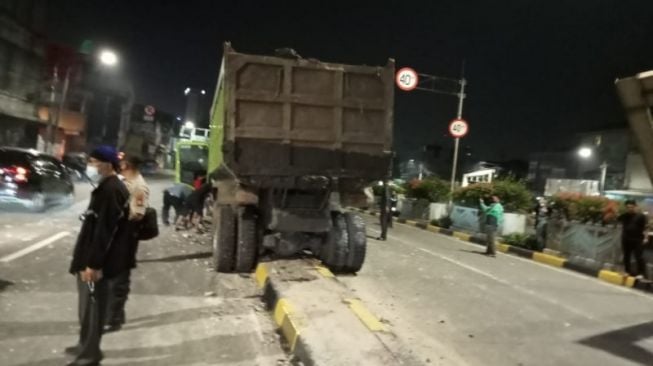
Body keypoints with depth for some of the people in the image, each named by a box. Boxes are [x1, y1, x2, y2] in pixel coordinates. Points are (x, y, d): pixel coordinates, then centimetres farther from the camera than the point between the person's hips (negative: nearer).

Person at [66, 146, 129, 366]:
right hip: (92, 259, 10)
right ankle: (86, 346, 35)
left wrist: (93, 264, -23)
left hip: (95, 263, -10)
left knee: (91, 306, 0)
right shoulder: (109, 188, 14)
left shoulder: (110, 190, -20)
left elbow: (104, 231, -24)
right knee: (90, 305, 20)